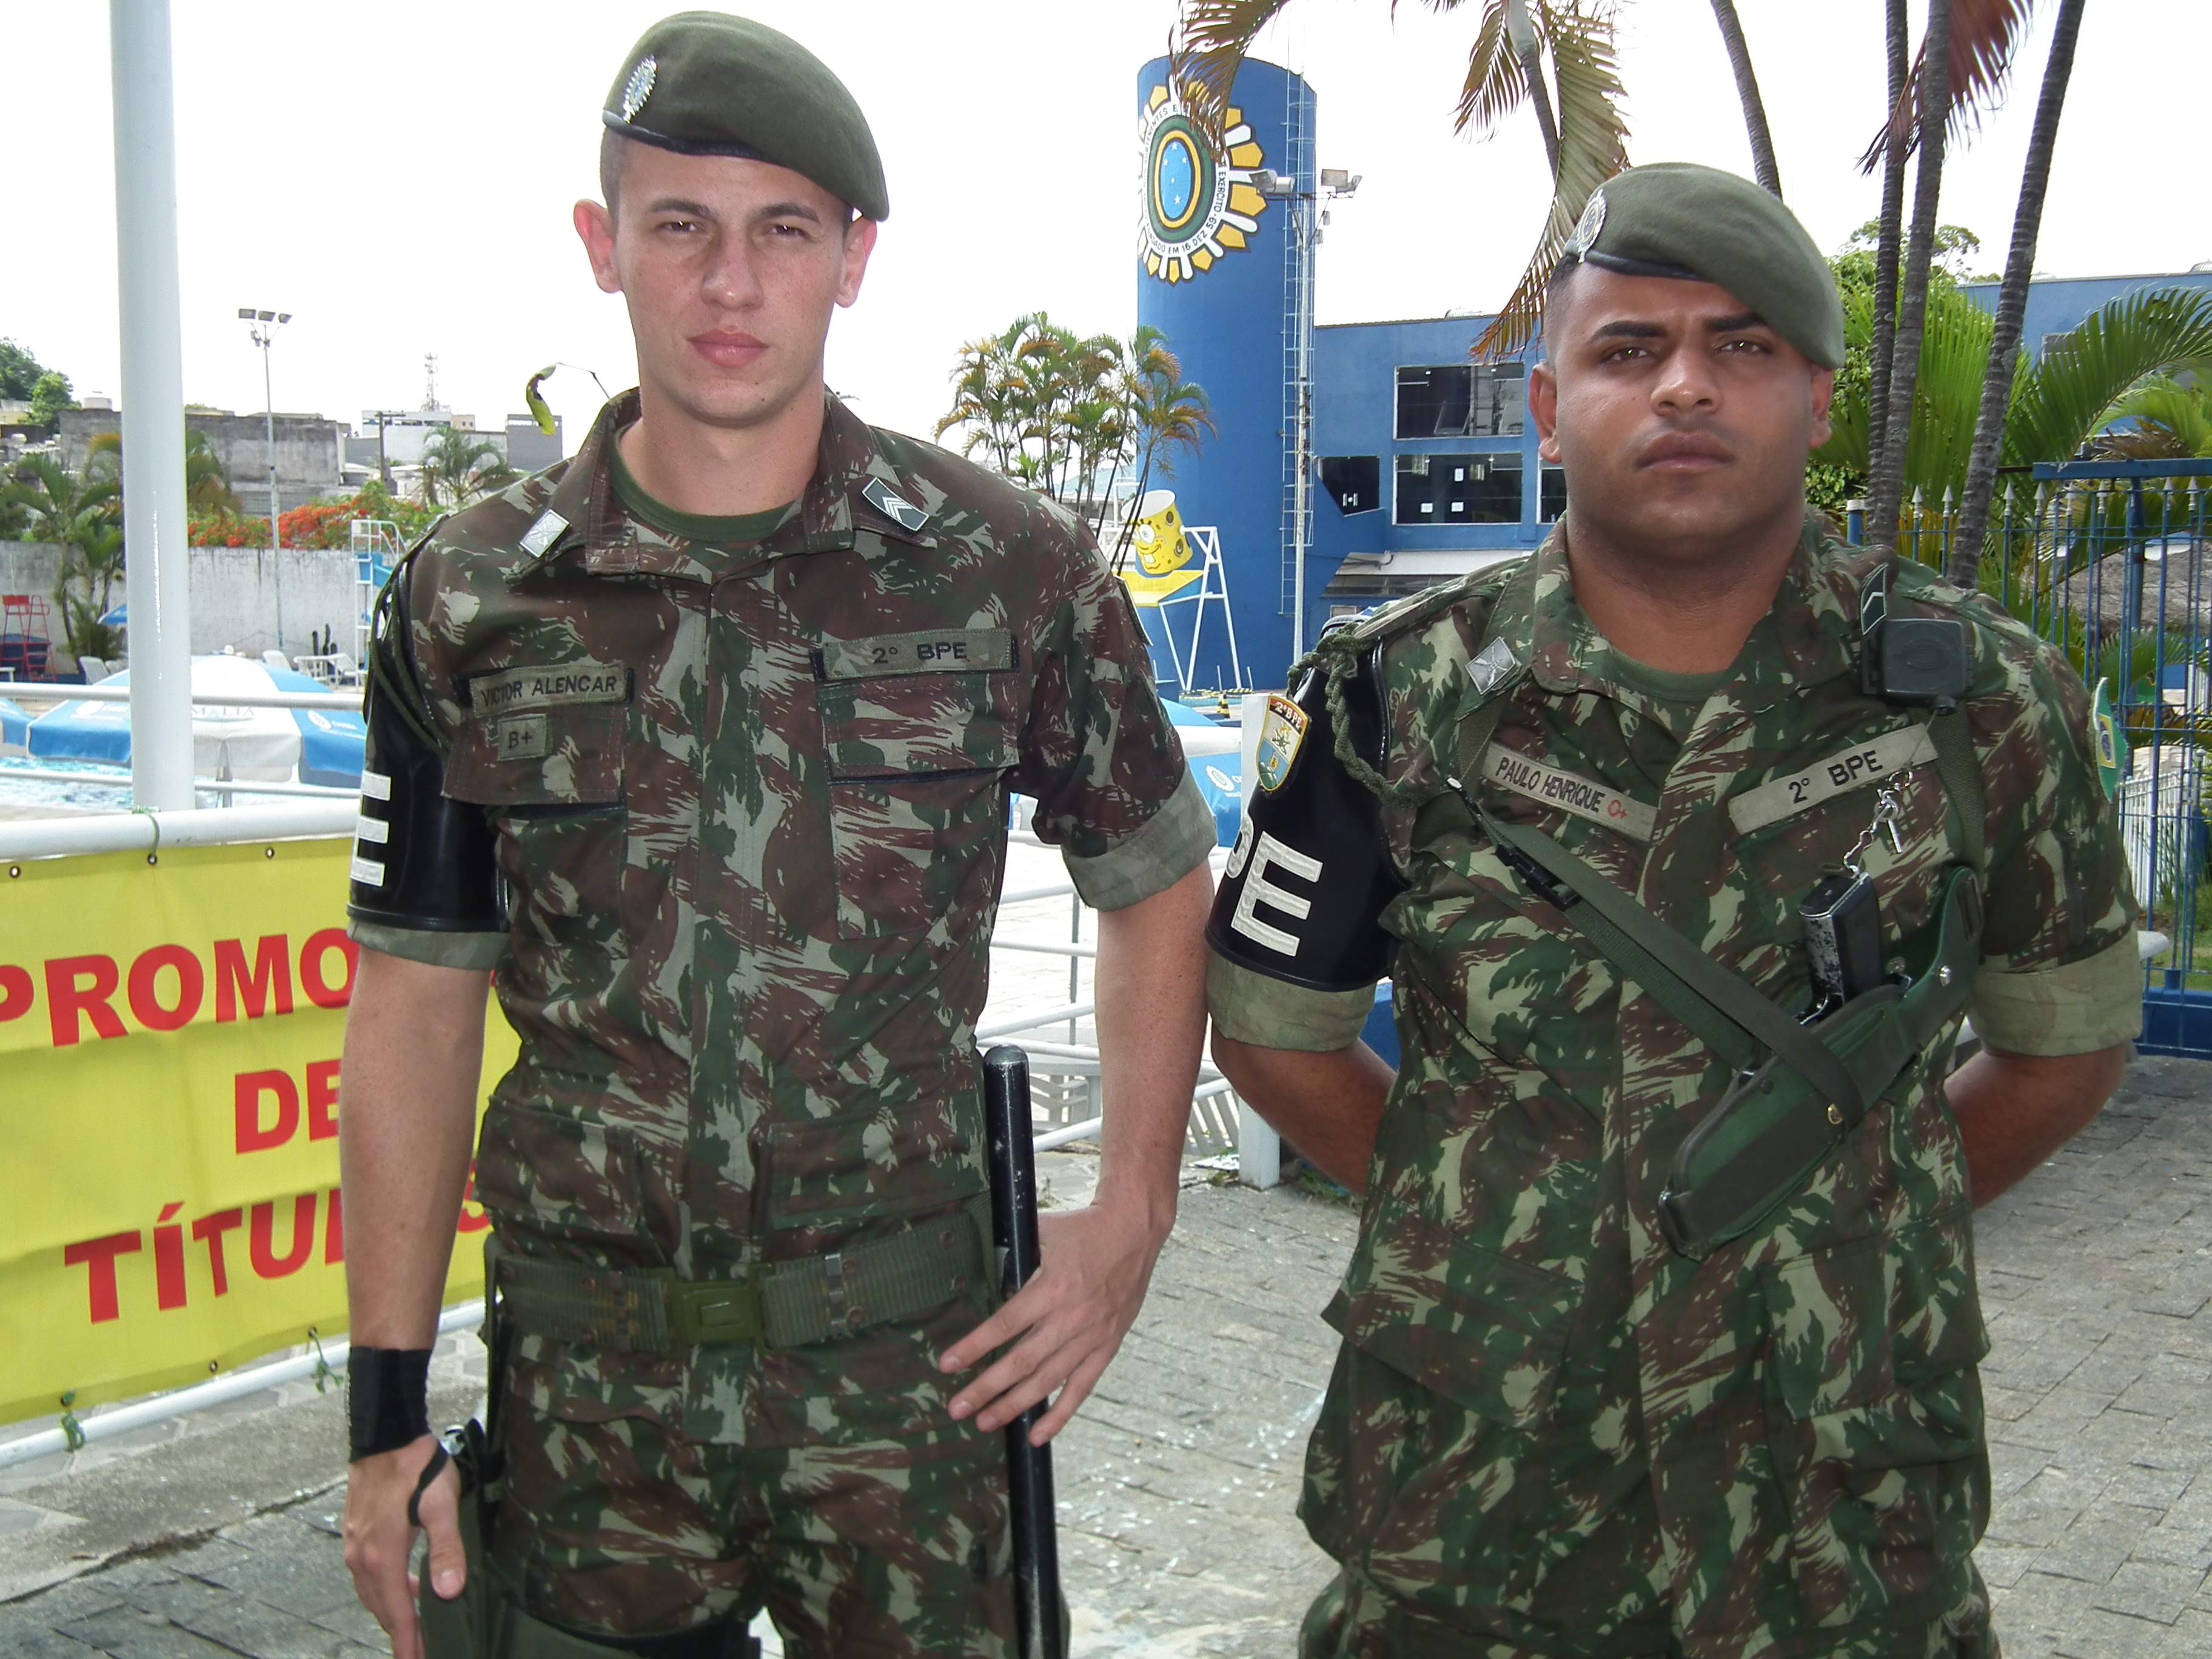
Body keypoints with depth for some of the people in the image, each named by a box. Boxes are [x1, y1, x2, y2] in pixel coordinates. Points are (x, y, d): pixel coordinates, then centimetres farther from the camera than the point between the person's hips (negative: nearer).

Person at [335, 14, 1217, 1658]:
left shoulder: (1013, 570, -5)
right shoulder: (473, 601, -2)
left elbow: (1158, 885, 8)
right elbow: (418, 1010, 2)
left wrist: (1132, 1214, 0)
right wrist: (390, 1412, 2)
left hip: (908, 1353, -1)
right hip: (588, 1366, 1)